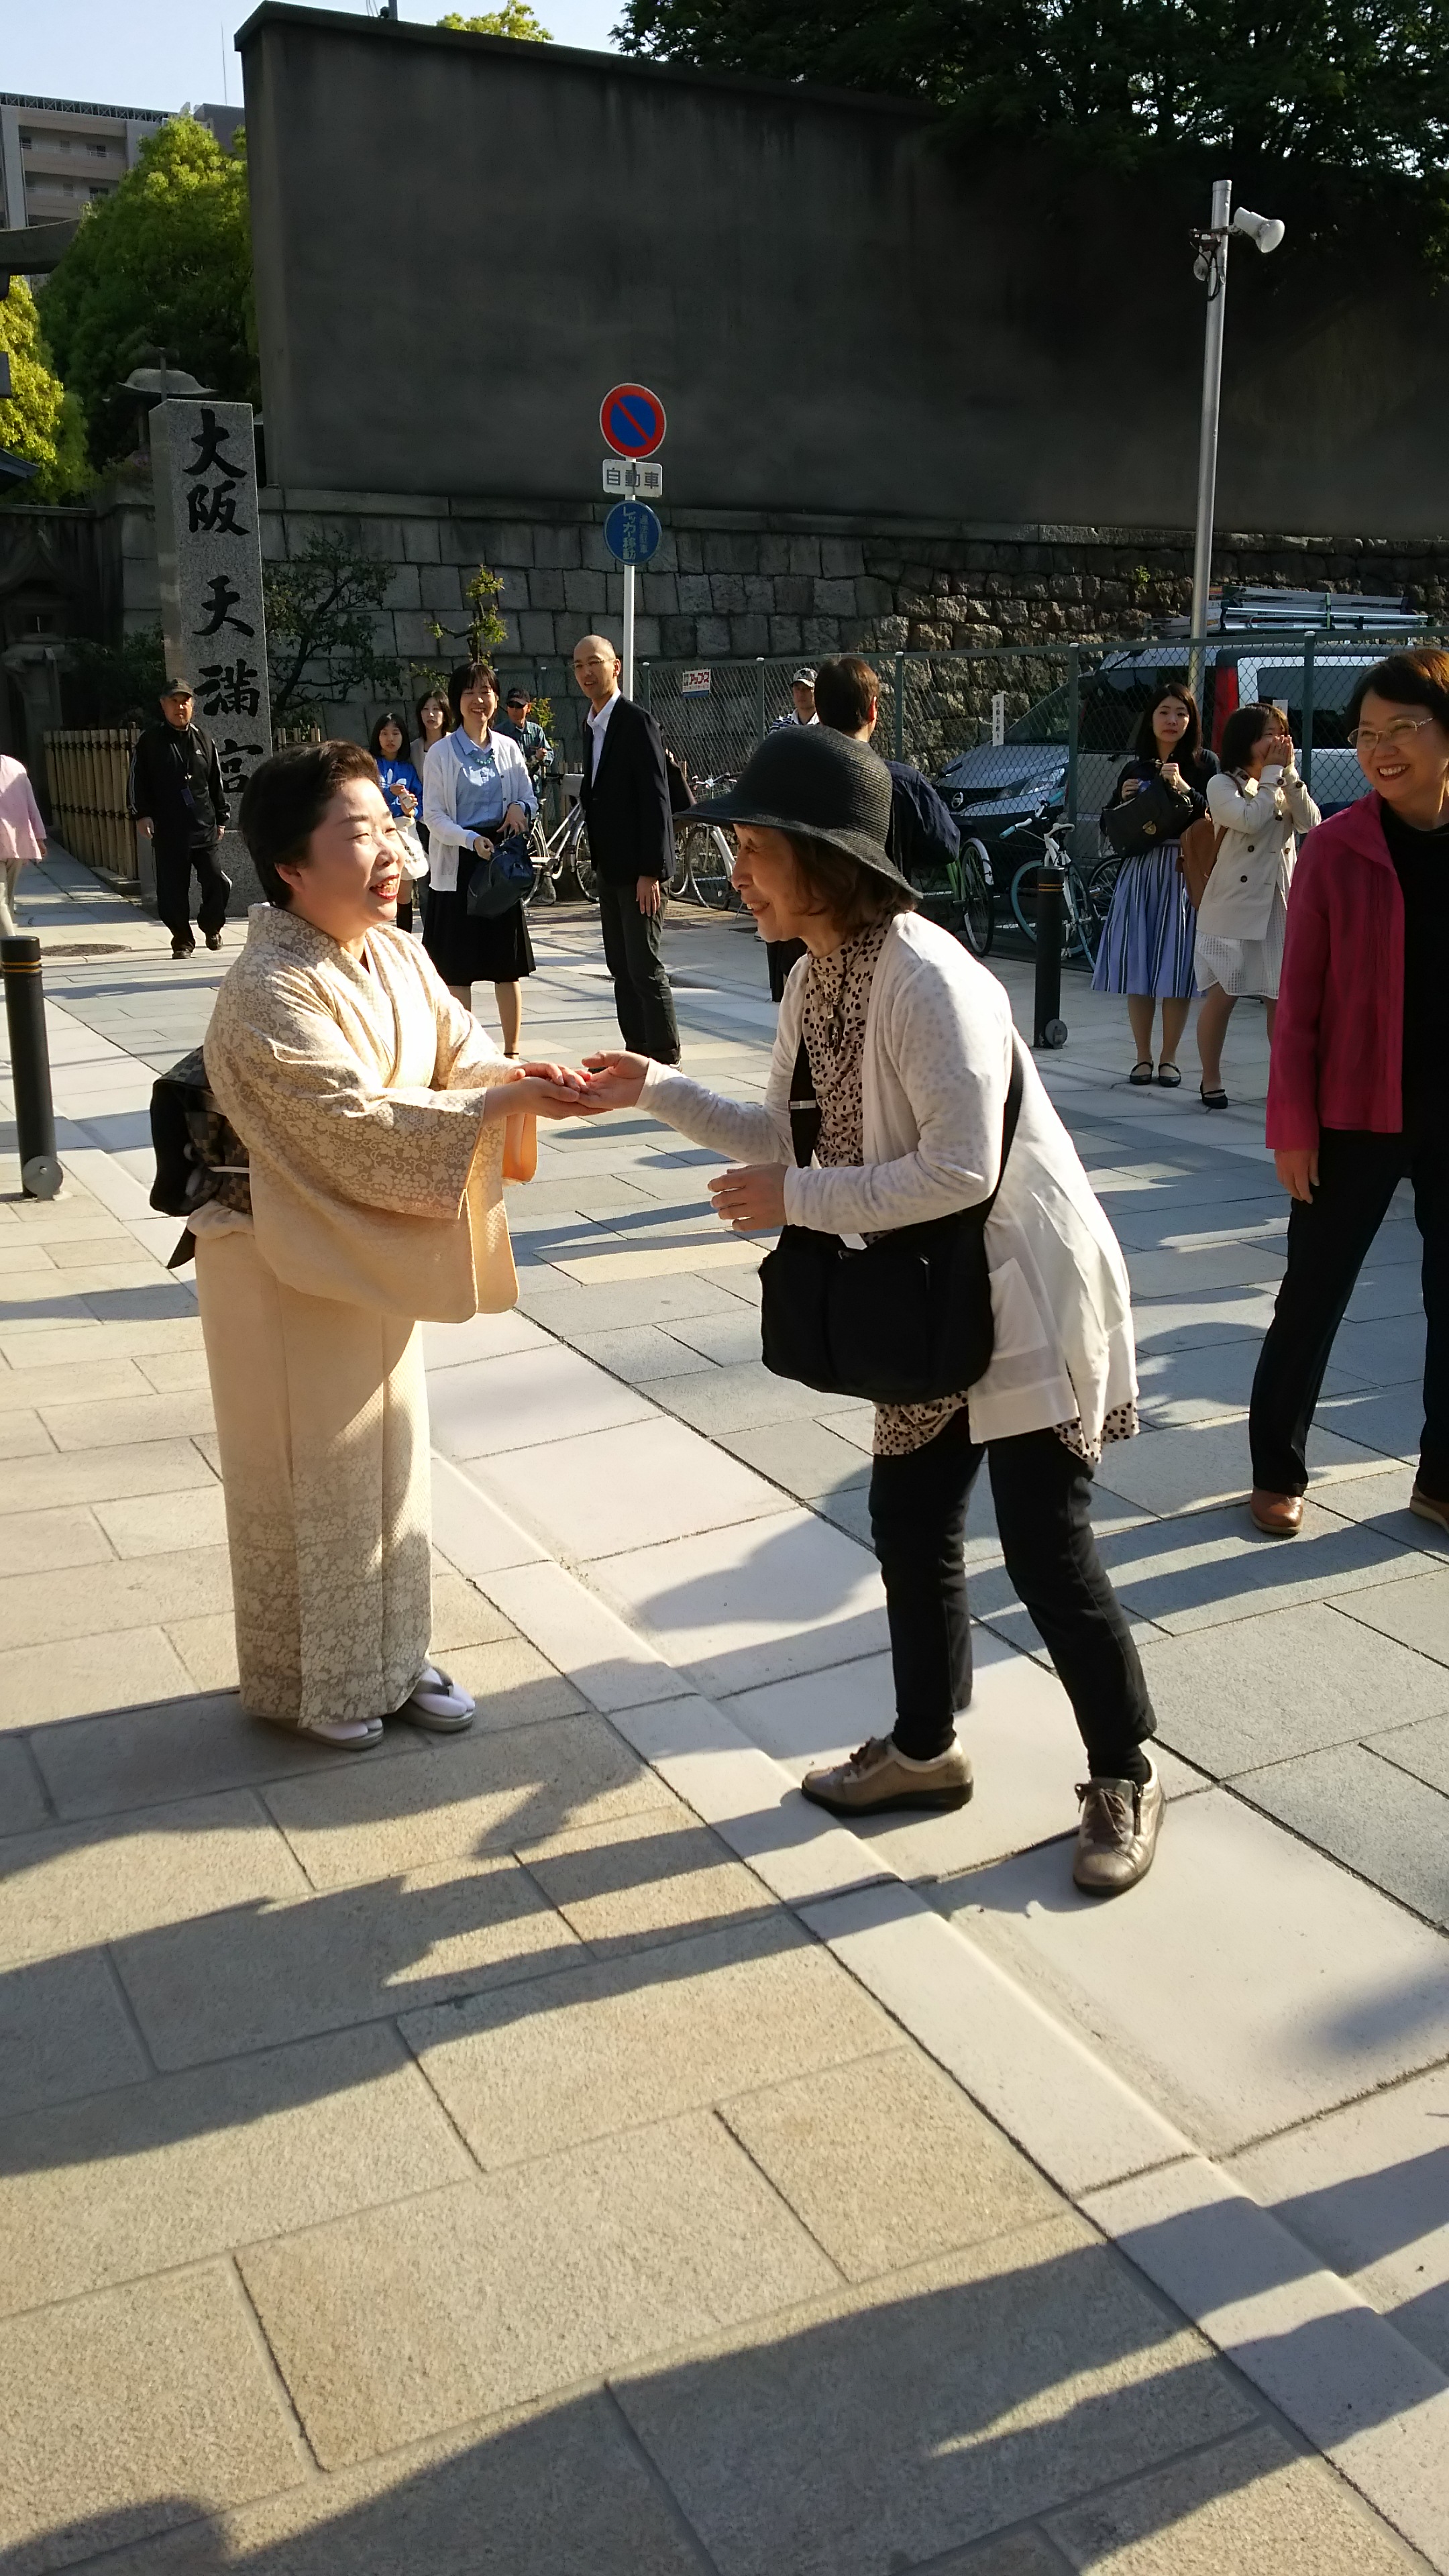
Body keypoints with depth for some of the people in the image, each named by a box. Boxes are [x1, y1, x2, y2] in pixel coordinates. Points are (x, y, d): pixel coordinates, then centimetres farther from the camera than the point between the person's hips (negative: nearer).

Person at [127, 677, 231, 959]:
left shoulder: (204, 741, 12)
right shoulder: (149, 740, 4)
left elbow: (216, 783, 18)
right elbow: (136, 780, 3)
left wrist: (221, 818, 15)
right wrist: (142, 814, -7)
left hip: (204, 829, 2)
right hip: (167, 830, -1)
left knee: (217, 882, -7)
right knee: (173, 889, 0)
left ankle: (211, 927, 20)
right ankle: (182, 941, 14)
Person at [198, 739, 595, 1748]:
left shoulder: (397, 955, 1)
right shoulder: (270, 993, -25)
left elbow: (463, 1057, 0)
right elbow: (360, 1121, -30)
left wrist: (531, 1076, -21)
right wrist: (502, 1102, -32)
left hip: (378, 1252, 8)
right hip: (289, 1267, -8)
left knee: (392, 1457, 17)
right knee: (308, 1478, 7)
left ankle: (393, 1656, 35)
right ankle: (307, 1684, 26)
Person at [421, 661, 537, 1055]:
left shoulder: (508, 749, 9)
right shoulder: (441, 753, -1)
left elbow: (530, 798, 15)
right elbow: (433, 815, -6)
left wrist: (520, 807, -9)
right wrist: (472, 840, -22)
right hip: (458, 864, -3)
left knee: (508, 964, 5)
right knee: (457, 967, 0)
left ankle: (512, 1051, 14)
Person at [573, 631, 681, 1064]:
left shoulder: (636, 721, -12)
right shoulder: (592, 725, 14)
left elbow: (655, 798, -17)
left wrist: (650, 871, -20)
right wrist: (598, 861, 13)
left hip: (639, 868, -9)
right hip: (609, 866, 9)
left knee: (646, 968, -7)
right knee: (621, 967, 11)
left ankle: (665, 1059, -1)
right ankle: (637, 1054, 18)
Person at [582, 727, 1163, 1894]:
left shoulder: (927, 980, -26)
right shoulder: (815, 979, 3)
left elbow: (961, 1170, -30)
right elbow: (791, 1134, 11)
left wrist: (794, 1202, -24)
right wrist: (658, 1090, 1)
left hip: (1027, 1289, -9)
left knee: (1046, 1548, -1)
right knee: (907, 1523, 15)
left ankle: (1128, 1776, 19)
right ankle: (926, 1746, 34)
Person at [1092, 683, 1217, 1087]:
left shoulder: (1204, 764, 3)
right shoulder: (1135, 768, 13)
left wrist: (1184, 789, -19)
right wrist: (1124, 802, -1)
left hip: (1184, 873, -3)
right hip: (1139, 872, 3)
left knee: (1177, 965, -3)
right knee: (1136, 964, 2)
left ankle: (1169, 1058, 8)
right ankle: (1143, 1057, 12)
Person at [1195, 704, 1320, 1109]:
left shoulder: (1284, 784, 15)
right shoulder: (1222, 785, -1)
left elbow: (1310, 822, -2)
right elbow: (1249, 820, -20)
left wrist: (1289, 771, -6)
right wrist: (1272, 772, -10)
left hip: (1280, 905, 5)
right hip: (1233, 907, -4)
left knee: (1283, 997, 4)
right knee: (1222, 995, -1)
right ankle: (1211, 1081, 9)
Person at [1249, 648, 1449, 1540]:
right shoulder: (1337, 848, -7)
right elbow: (1301, 998, -6)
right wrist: (1292, 1124, -10)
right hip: (1357, 1113, -3)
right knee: (1313, 1298, 7)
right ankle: (1279, 1471, 24)